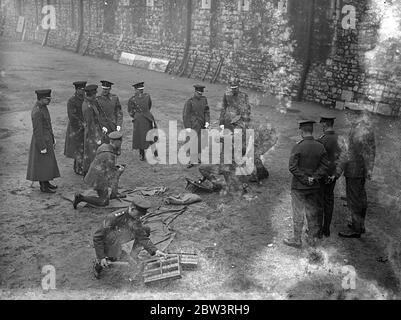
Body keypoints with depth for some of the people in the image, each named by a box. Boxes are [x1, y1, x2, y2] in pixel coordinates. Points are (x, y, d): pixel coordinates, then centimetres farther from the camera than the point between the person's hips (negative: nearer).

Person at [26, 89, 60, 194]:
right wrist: (42, 147, -20)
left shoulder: (43, 107, 5)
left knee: (47, 162, 19)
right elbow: (37, 131, -24)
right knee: (43, 164, 2)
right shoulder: (37, 112, -26)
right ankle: (44, 187, 15)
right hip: (41, 141, -10)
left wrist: (53, 139, 18)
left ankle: (45, 182, 32)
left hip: (47, 138, 10)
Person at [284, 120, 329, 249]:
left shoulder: (298, 147, -16)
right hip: (314, 186, 5)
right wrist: (313, 178, -7)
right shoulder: (320, 147, -2)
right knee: (312, 213, 15)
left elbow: (292, 167, -19)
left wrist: (305, 179, -12)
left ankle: (297, 240, 13)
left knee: (298, 214, 5)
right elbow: (325, 165, -4)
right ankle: (312, 239, 24)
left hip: (299, 186, -5)